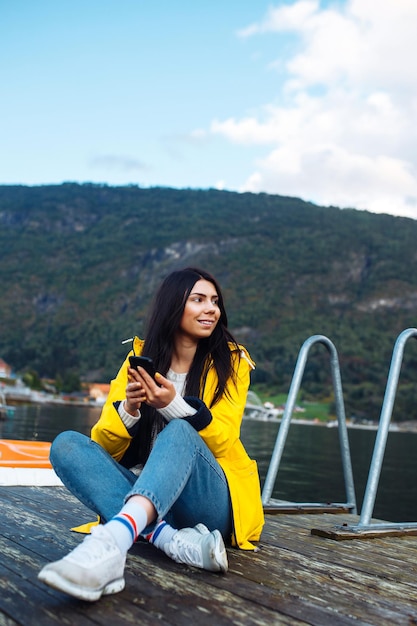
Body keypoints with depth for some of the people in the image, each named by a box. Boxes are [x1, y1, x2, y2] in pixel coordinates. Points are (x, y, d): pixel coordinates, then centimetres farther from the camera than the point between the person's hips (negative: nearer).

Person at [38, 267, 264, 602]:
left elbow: (222, 441, -9)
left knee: (180, 431, -32)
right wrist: (128, 408, -19)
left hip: (210, 502, -2)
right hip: (145, 495, 3)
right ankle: (176, 541, -37)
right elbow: (105, 446, 2)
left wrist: (173, 405, -25)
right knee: (67, 445, -20)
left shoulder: (231, 360, 3)